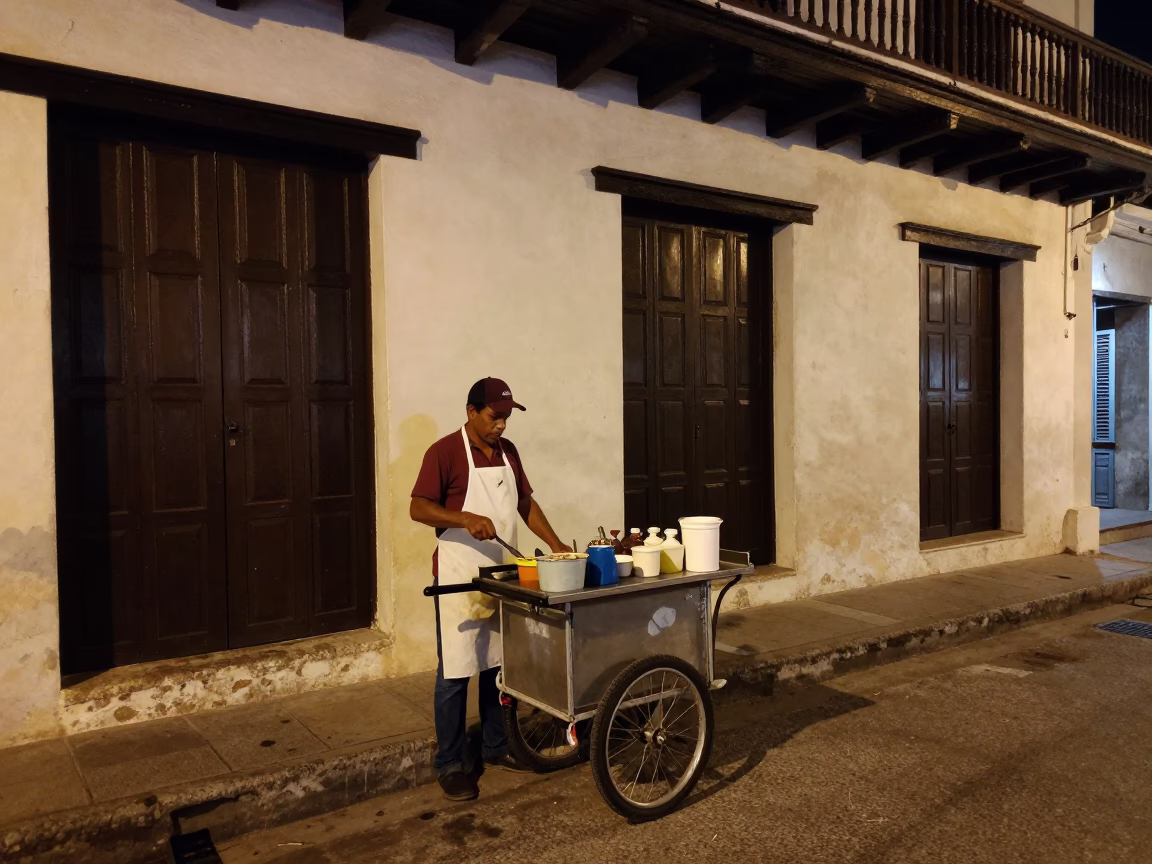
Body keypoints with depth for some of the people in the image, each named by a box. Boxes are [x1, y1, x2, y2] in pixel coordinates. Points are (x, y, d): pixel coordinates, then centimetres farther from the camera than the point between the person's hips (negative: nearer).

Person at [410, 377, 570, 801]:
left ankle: (496, 748, 29)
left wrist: (555, 544, 3)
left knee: (499, 666, 14)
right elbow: (418, 508, -14)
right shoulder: (445, 451, -11)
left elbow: (525, 503, 14)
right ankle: (450, 764, 15)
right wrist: (467, 519, -28)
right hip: (459, 579, -6)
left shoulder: (507, 451, 9)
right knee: (455, 672, 2)